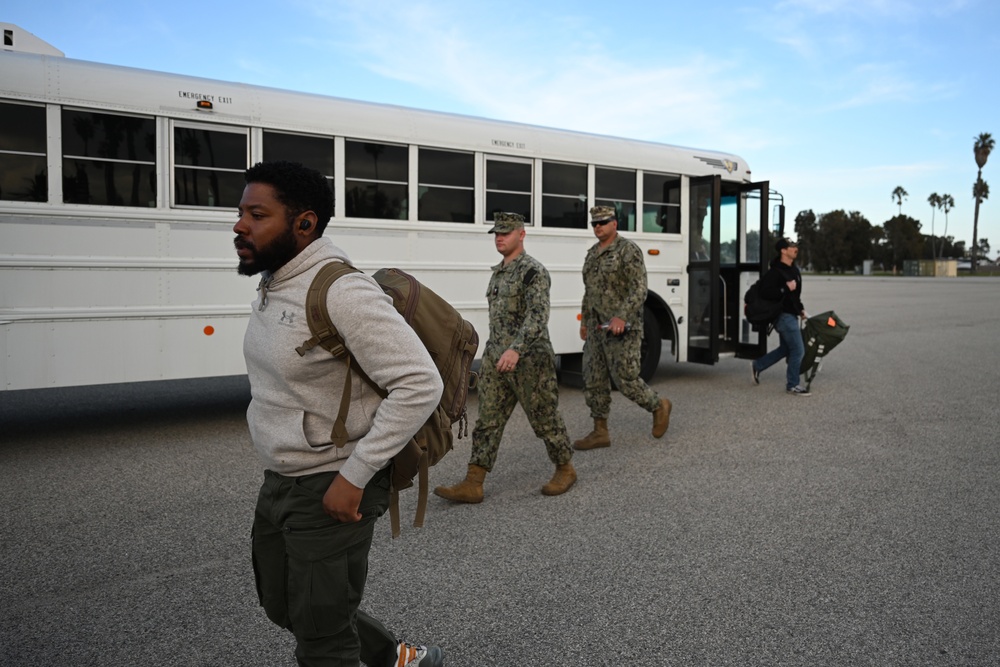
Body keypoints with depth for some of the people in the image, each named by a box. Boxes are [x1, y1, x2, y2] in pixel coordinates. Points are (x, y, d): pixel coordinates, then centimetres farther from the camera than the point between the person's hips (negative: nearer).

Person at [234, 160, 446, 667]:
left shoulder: (342, 291, -24)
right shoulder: (272, 285, 5)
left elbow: (420, 384, -29)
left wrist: (354, 476, -25)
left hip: (330, 493, -10)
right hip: (278, 482, 10)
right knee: (282, 607, 25)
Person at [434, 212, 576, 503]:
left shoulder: (533, 271, -13)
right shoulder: (499, 272, 14)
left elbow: (538, 316, -25)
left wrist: (516, 349, -37)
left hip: (529, 361, -8)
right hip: (497, 359, 8)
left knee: (545, 419, 6)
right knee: (488, 421, 3)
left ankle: (565, 470, 26)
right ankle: (473, 484, 4)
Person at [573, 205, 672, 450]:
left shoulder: (628, 250, -10)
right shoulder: (593, 253, 15)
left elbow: (639, 290, -18)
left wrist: (621, 316, -29)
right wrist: (584, 321, 21)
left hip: (623, 329, -8)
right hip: (597, 328, 8)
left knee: (625, 379, -4)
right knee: (593, 380, 5)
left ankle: (659, 406, 22)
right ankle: (600, 432, 12)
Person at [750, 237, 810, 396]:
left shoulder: (794, 269, 12)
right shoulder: (776, 271, -17)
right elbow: (765, 292, -26)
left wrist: (800, 309, 21)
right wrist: (786, 288, -25)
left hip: (791, 315, 10)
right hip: (784, 316, -10)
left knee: (785, 349, 17)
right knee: (798, 350, -7)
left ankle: (757, 365, 30)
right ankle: (792, 385, 5)